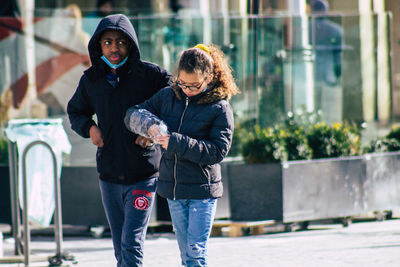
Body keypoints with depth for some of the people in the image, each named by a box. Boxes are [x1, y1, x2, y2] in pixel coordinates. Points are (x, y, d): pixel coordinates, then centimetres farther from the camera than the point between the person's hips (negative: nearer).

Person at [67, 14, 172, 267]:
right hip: (109, 177, 5)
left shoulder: (151, 75, -8)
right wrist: (90, 127, 1)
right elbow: (75, 111, 22)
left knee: (131, 245, -14)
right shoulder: (91, 80, 5)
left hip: (143, 176, -5)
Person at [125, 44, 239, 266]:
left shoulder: (220, 108, -10)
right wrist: (150, 124, -16)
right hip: (174, 189, 5)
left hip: (203, 191, -5)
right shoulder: (168, 96, 5)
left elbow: (218, 151, -16)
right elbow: (132, 114, 8)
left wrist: (177, 143, -24)